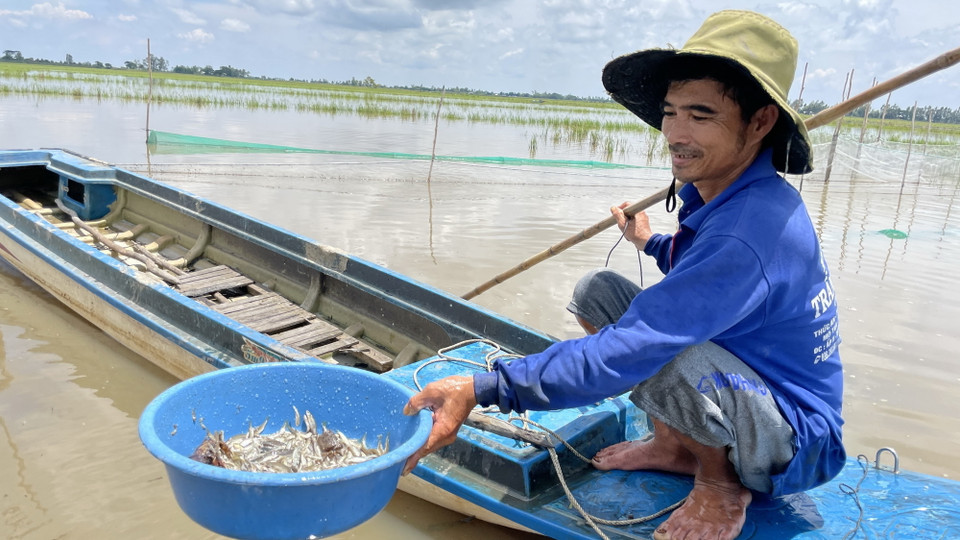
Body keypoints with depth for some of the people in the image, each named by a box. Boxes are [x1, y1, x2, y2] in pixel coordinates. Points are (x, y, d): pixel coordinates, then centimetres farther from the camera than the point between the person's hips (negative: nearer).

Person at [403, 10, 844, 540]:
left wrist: (482, 388, -39)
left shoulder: (751, 232, -33)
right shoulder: (719, 196, -2)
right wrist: (651, 242, 31)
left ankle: (722, 483, -8)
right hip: (735, 384, 9)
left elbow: (629, 349, -38)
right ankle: (673, 445, 11)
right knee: (596, 289, 2)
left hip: (796, 449, -9)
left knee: (660, 350, -41)